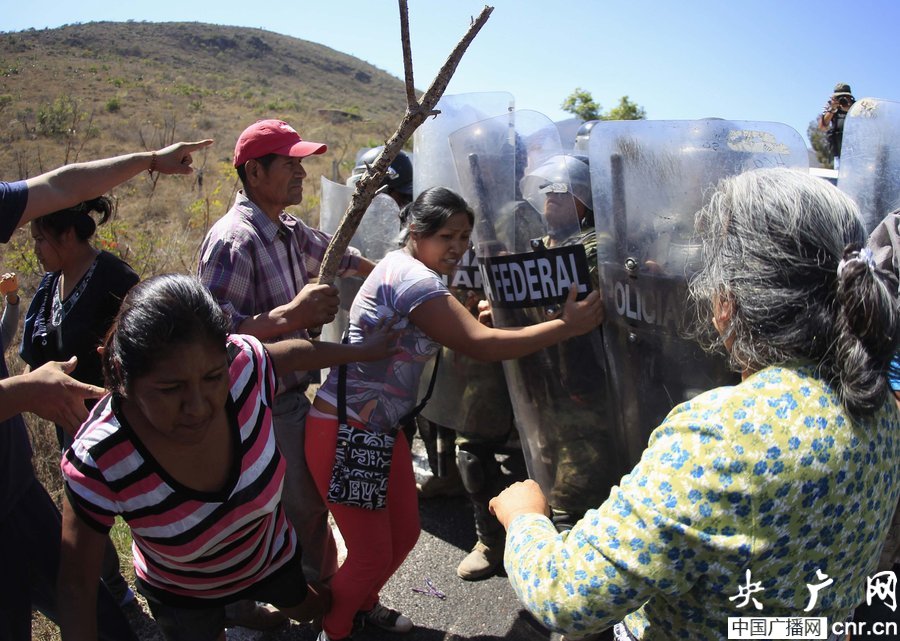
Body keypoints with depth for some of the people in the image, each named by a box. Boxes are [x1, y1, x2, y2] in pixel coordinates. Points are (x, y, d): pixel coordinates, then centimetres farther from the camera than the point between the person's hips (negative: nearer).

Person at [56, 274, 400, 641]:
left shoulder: (243, 364, -34)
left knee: (312, 607, 32)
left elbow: (292, 352, -10)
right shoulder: (99, 461, -39)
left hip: (270, 554, 4)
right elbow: (76, 585, -25)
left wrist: (364, 350, 4)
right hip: (180, 597, -3)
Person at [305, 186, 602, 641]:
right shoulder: (410, 276, -22)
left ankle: (365, 604, 45)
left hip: (382, 429, 10)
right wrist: (568, 326, -21)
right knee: (372, 553, 1)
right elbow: (482, 344, -27)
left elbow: (459, 332, 15)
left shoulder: (407, 270, 10)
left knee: (405, 534, 18)